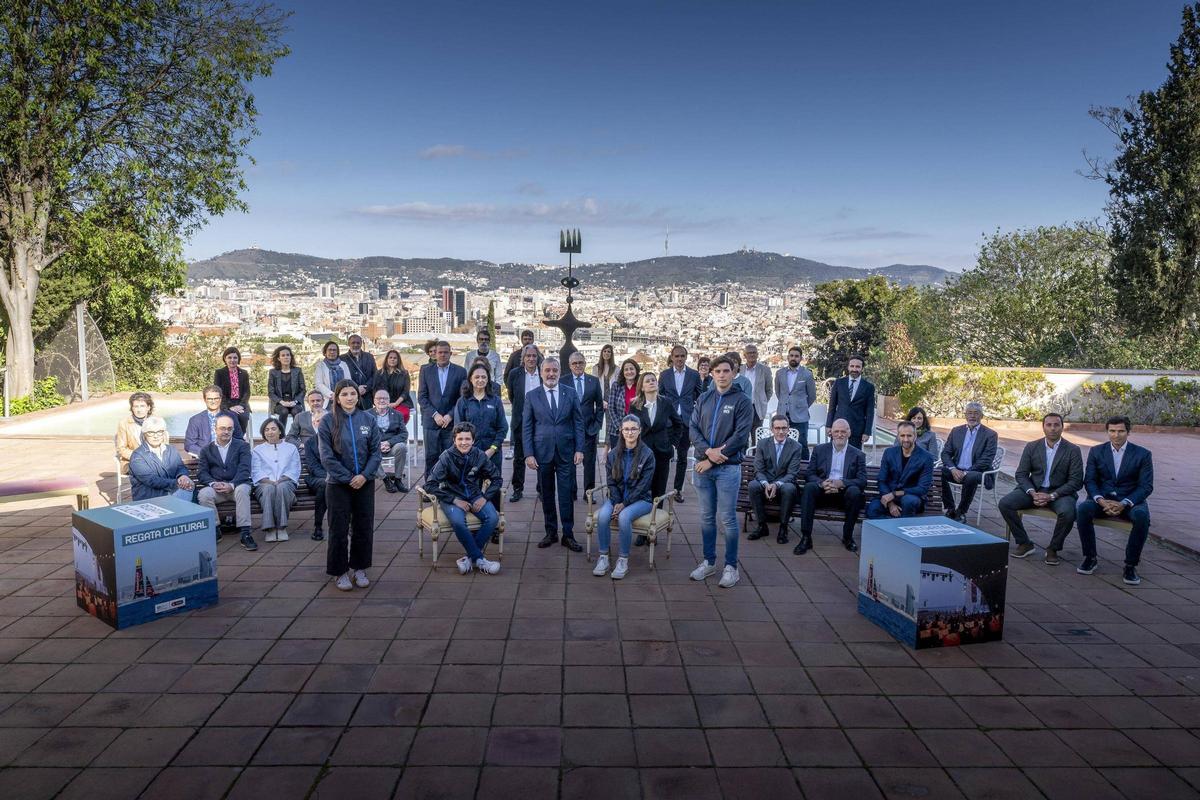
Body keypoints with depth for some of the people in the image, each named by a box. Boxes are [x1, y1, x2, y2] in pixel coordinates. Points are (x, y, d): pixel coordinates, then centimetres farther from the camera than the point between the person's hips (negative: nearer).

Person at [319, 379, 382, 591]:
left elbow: (375, 451, 1)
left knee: (364, 527, 9)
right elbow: (327, 456, -9)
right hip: (338, 484, -3)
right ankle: (341, 572, 17)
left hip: (365, 483, 3)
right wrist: (348, 478, -12)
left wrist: (364, 475, -13)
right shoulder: (328, 421, -6)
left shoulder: (368, 419, 1)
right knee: (339, 529, 4)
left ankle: (360, 569, 24)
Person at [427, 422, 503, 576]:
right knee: (458, 521, -34)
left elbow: (496, 478, 6)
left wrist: (485, 497, -9)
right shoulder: (447, 457, -13)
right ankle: (479, 559, -20)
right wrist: (454, 500, -19)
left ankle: (471, 556, -14)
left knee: (493, 517, -25)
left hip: (475, 496, 3)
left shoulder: (480, 456, -5)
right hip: (453, 497, -3)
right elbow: (431, 483, -15)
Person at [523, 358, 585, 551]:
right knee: (546, 494, 9)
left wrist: (579, 449, -3)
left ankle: (568, 535, 9)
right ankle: (551, 532, 21)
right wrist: (529, 454, -6)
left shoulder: (570, 393, 3)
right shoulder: (532, 396, 2)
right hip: (542, 452, 0)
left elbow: (578, 422, 4)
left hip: (566, 452, 0)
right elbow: (526, 427, 1)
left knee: (566, 495, 1)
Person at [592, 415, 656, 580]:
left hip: (640, 499, -3)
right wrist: (617, 502, -13)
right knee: (603, 515, -27)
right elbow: (611, 482, 4)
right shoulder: (614, 454, 5)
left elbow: (643, 485, -11)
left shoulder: (647, 454, -7)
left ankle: (623, 560, -19)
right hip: (617, 497, 4)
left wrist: (625, 504, -17)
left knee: (624, 516, -33)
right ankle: (603, 557, -15)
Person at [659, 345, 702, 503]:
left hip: (687, 420, 0)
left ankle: (678, 489, 15)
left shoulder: (694, 375, 4)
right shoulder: (664, 375, 5)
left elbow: (700, 397, 9)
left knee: (682, 457, 7)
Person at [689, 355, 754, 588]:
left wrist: (713, 459, -13)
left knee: (728, 519, 0)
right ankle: (709, 562, 24)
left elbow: (740, 436, -12)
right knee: (706, 517, 12)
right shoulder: (704, 399, 9)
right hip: (702, 466, 4)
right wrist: (708, 451, -14)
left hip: (728, 467, -4)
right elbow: (693, 428, 4)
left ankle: (731, 566, 12)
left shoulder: (742, 401, -4)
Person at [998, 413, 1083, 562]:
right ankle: (1024, 543, -5)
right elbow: (1021, 474, 4)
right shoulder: (1032, 447, 5)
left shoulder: (1073, 450, -2)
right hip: (1033, 489, 3)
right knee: (1004, 503, -21)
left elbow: (1076, 481, -7)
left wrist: (1052, 496, -19)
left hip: (1059, 492, -2)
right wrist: (1032, 493, -15)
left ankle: (1053, 549, -8)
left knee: (1068, 513, -35)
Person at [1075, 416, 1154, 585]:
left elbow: (1146, 486, -5)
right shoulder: (1096, 451, 6)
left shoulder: (1142, 454, 0)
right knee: (1083, 508, -31)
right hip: (1102, 498, 1)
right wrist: (1101, 501, -18)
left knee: (1142, 516, -35)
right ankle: (1090, 558, -16)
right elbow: (1089, 480, 2)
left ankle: (1130, 565, -20)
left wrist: (1124, 504, -21)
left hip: (1130, 500, -1)